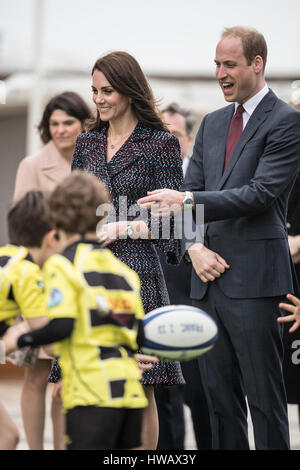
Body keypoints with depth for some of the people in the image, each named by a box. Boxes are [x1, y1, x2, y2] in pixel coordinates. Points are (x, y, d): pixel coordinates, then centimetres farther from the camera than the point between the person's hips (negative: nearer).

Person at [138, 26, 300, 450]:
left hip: (254, 279, -7)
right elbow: (190, 191, 15)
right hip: (209, 280, 7)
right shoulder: (212, 124, 18)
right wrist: (195, 247, -4)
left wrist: (188, 202, -21)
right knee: (220, 396, 10)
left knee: (265, 398, -4)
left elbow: (261, 193, -15)